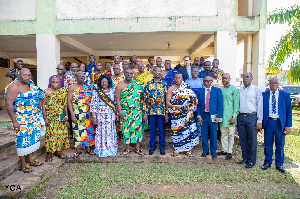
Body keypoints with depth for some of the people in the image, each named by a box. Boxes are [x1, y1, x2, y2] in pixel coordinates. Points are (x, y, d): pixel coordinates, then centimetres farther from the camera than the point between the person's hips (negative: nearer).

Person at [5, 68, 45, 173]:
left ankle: (30, 160, 30)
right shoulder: (14, 87, -14)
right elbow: (8, 104, -19)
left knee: (32, 138, 14)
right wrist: (14, 121, -20)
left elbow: (38, 97, 23)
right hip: (21, 121, -7)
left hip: (34, 119, 7)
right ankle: (23, 164, 16)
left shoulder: (31, 86, 8)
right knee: (23, 140, 1)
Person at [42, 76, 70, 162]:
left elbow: (65, 104, 5)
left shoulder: (63, 91, 4)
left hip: (61, 117, 3)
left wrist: (66, 115, -2)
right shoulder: (46, 92, -3)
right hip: (50, 117, -3)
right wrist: (45, 118, -8)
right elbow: (43, 105, -4)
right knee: (50, 133, -3)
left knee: (61, 133, 6)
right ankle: (49, 153, 7)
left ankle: (58, 150, 19)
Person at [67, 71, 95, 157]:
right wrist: (72, 114, -12)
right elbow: (69, 101, -4)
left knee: (89, 129, 7)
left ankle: (88, 148, 20)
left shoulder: (89, 87, 9)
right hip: (77, 114, -3)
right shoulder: (72, 87, 1)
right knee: (77, 131, 1)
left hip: (88, 114, 3)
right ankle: (77, 150, 13)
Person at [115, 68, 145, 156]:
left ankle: (137, 148, 15)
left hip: (137, 111, 2)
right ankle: (128, 148, 18)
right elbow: (118, 100, -2)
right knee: (126, 129, 3)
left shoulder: (137, 84, 5)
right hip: (125, 112, -1)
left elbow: (141, 97, 9)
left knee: (137, 128, 4)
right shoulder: (120, 86, 0)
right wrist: (120, 112, -9)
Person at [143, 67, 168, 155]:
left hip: (161, 111, -1)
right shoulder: (148, 84, 5)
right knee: (152, 130, 9)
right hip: (151, 111, 1)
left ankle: (162, 147, 22)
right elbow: (145, 99, 4)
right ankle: (152, 146, 24)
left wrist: (167, 113, -2)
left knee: (161, 130, 7)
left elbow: (167, 99, 2)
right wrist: (144, 113, 0)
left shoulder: (164, 84, 3)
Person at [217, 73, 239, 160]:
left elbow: (236, 104, -6)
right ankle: (224, 150, 22)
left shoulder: (234, 89, -3)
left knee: (231, 134, 4)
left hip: (230, 116, -4)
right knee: (223, 134, 12)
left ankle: (229, 152, 13)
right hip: (222, 116, 5)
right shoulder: (220, 89, 9)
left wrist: (234, 116, -12)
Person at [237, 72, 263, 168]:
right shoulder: (239, 89, 10)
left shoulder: (256, 90, -1)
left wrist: (259, 121, -7)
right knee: (243, 140, 11)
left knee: (252, 140, 3)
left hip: (251, 117, -4)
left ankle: (251, 160, 16)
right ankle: (245, 158, 25)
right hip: (240, 117, 4)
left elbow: (260, 106, -2)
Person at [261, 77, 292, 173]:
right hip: (268, 122, 0)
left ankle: (279, 164, 23)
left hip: (280, 123, 0)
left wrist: (288, 125, -3)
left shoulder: (285, 95, 4)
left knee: (280, 145, 9)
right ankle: (267, 162, 25)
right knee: (268, 144, 9)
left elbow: (289, 111, 3)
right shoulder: (264, 95, 3)